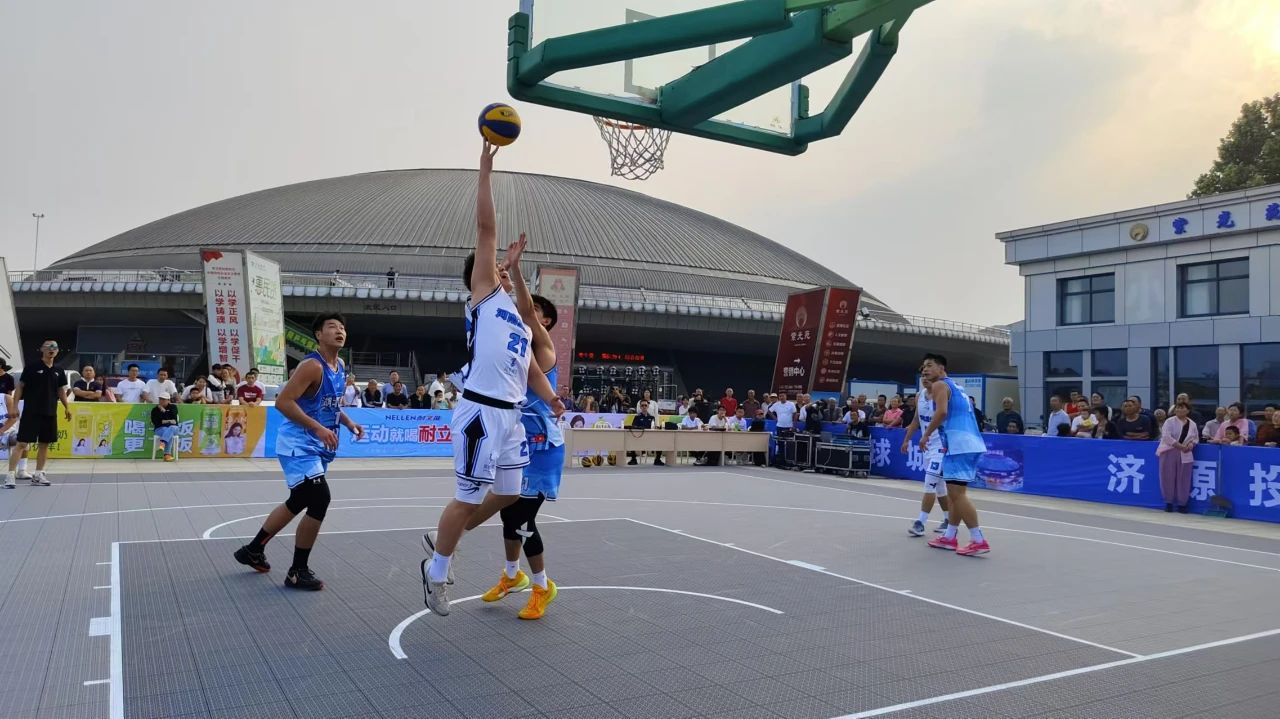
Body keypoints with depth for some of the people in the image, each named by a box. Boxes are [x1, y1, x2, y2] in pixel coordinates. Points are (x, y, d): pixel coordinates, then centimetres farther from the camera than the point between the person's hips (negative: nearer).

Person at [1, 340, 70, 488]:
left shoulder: (59, 372, 10)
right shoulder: (31, 368, -3)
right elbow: (20, 387, -1)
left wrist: (67, 407, 7)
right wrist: (14, 407, -7)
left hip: (50, 414, 5)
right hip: (31, 412, -5)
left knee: (44, 444, 8)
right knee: (22, 443, -7)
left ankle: (38, 475, 17)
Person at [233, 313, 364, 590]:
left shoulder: (341, 367, 9)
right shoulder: (312, 366, -19)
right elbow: (283, 402, -26)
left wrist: (348, 423, 8)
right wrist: (318, 428, -31)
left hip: (316, 446, 10)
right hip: (298, 445, -10)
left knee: (298, 503, 20)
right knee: (320, 500, -17)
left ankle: (253, 550, 39)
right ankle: (298, 572, -3)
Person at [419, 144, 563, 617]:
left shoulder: (518, 319, 23)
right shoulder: (483, 294, 2)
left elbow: (530, 369, 23)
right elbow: (486, 228, -5)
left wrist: (552, 399, 4)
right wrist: (485, 167, -6)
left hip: (511, 415, 8)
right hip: (481, 413, -8)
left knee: (508, 494, 16)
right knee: (469, 498, -1)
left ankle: (442, 541, 35)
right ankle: (436, 571, 18)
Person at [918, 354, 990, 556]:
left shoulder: (940, 385, -1)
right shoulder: (955, 386, 26)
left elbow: (941, 411, -17)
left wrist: (926, 434, -9)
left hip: (959, 444, -10)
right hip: (970, 443, 10)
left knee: (957, 493, -10)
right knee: (955, 492, 15)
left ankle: (978, 541, -11)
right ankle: (949, 537, 21)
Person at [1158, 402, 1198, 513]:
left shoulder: (1192, 424, 9)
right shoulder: (1170, 421, -5)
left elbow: (1196, 438, 17)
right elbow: (1166, 436, -15)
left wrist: (1191, 444, -5)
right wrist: (1180, 446, -20)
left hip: (1185, 455, 3)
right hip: (1169, 452, -3)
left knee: (1183, 479, 3)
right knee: (1168, 478, -1)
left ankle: (1181, 503, 13)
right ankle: (1168, 502, 11)